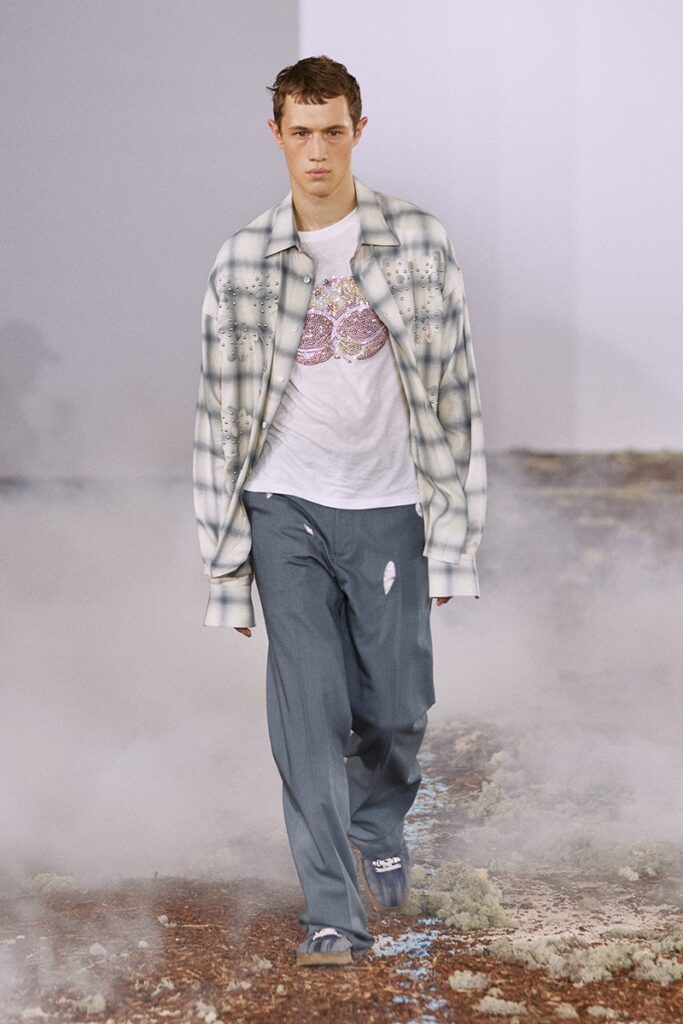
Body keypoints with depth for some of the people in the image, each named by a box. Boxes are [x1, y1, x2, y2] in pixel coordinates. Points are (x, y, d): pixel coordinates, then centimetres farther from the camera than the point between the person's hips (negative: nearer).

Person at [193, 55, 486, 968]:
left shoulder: (418, 243, -1)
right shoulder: (243, 263, -2)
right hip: (286, 505, -1)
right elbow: (220, 414, 3)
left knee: (397, 705, 6)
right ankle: (332, 913, -1)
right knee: (308, 704, -8)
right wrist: (226, 559, 1)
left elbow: (453, 394, 2)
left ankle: (379, 824, 39)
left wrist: (454, 534, -1)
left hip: (387, 506, 1)